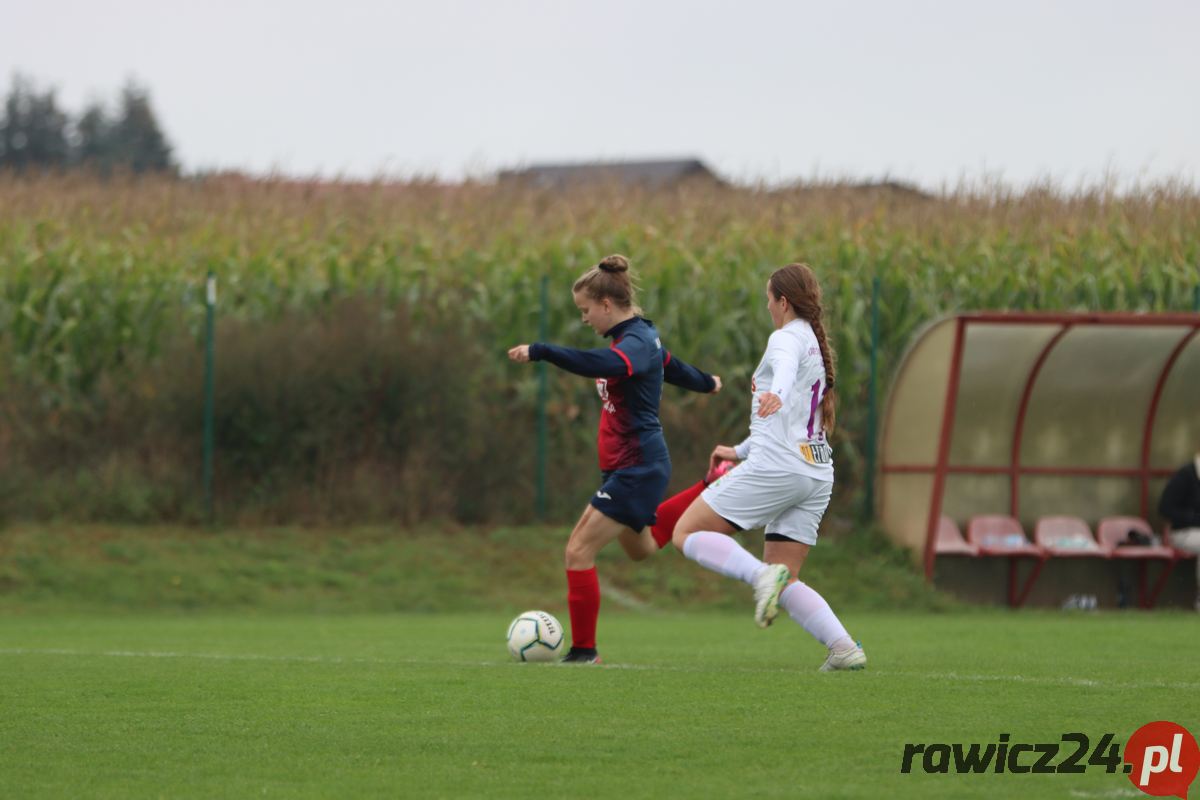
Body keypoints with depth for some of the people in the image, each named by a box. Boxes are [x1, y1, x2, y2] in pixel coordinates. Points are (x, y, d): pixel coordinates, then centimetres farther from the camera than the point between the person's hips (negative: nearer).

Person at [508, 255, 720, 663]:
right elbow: (673, 367, 32)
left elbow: (599, 364, -41)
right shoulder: (639, 337, 12)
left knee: (580, 551, -12)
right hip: (627, 467, 10)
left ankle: (584, 650, -6)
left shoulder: (636, 342, -18)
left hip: (636, 469, -10)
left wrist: (539, 351, -47)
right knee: (639, 550, 26)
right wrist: (707, 383, 53)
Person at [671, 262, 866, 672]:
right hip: (818, 473, 9)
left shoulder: (787, 338, -4)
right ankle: (845, 647, -9)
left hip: (776, 467, -9)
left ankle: (763, 576, -23)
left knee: (687, 532, -1)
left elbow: (786, 366, -31)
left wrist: (776, 393, -54)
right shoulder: (816, 343, 24)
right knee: (786, 583, 10)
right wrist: (741, 451, 44)